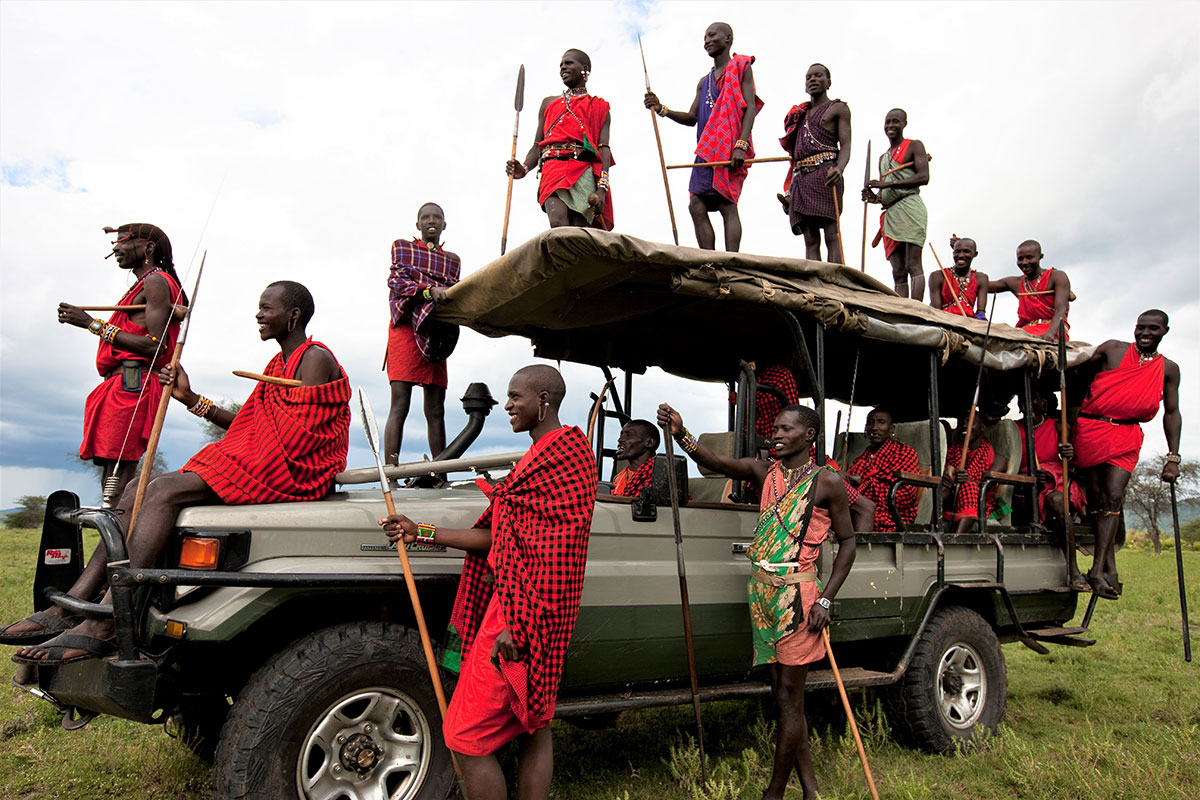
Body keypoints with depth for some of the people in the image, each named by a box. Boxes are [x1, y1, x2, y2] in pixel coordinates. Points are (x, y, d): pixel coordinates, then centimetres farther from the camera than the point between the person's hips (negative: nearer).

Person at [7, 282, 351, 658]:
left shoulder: (315, 359, -8)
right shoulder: (280, 363, 24)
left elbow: (297, 439, -16)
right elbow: (251, 427, 21)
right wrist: (192, 399, 15)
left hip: (289, 474, -10)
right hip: (259, 466, 10)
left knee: (165, 491, -26)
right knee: (138, 490, -1)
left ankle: (99, 628, -31)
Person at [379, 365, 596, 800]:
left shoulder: (566, 448, -13)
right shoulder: (542, 454, 18)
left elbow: (559, 551, -21)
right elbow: (499, 539, 15)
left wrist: (517, 624, -24)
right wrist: (421, 532, 12)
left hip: (525, 610, -10)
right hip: (522, 606, 10)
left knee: (467, 737, -3)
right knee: (533, 723, 16)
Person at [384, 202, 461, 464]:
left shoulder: (453, 260, 25)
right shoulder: (402, 247, 17)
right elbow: (396, 281, 1)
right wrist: (429, 290, -17)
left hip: (437, 333, 3)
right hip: (406, 326, -3)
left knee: (436, 409, 0)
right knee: (400, 404, -15)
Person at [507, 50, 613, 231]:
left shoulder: (599, 107, 23)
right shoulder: (549, 103, 32)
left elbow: (604, 149, 8)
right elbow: (537, 146, 25)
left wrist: (602, 188, -9)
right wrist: (524, 168, 1)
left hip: (584, 172, -1)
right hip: (552, 169, 1)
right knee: (558, 222, -28)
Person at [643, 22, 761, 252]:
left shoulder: (741, 67, 7)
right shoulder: (704, 82, 26)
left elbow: (750, 107, -4)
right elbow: (692, 118, 21)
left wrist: (741, 145, -18)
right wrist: (661, 109, 5)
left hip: (730, 149, -7)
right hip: (706, 149, 7)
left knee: (727, 205, -14)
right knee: (696, 206, -5)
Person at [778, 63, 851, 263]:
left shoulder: (838, 108, 12)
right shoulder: (800, 114, 28)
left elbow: (845, 146, -1)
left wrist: (839, 168, -23)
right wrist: (789, 191, 17)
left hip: (825, 174, -5)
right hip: (801, 179, 6)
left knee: (831, 235, -16)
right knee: (810, 240, -3)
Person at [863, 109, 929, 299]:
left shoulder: (914, 146, 8)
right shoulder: (883, 158, 28)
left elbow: (924, 177, -7)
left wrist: (888, 184, -12)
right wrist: (875, 198, 5)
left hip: (909, 207, -7)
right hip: (890, 213, 7)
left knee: (913, 265, -17)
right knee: (898, 272, -1)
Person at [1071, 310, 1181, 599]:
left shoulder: (1169, 369, 12)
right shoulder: (1112, 349, 6)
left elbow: (1172, 413, 14)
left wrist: (1173, 458, 7)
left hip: (1127, 437, 1)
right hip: (1090, 429, -1)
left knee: (1113, 497, -12)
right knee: (1097, 498, -1)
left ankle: (1098, 570, -13)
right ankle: (1109, 568, 7)